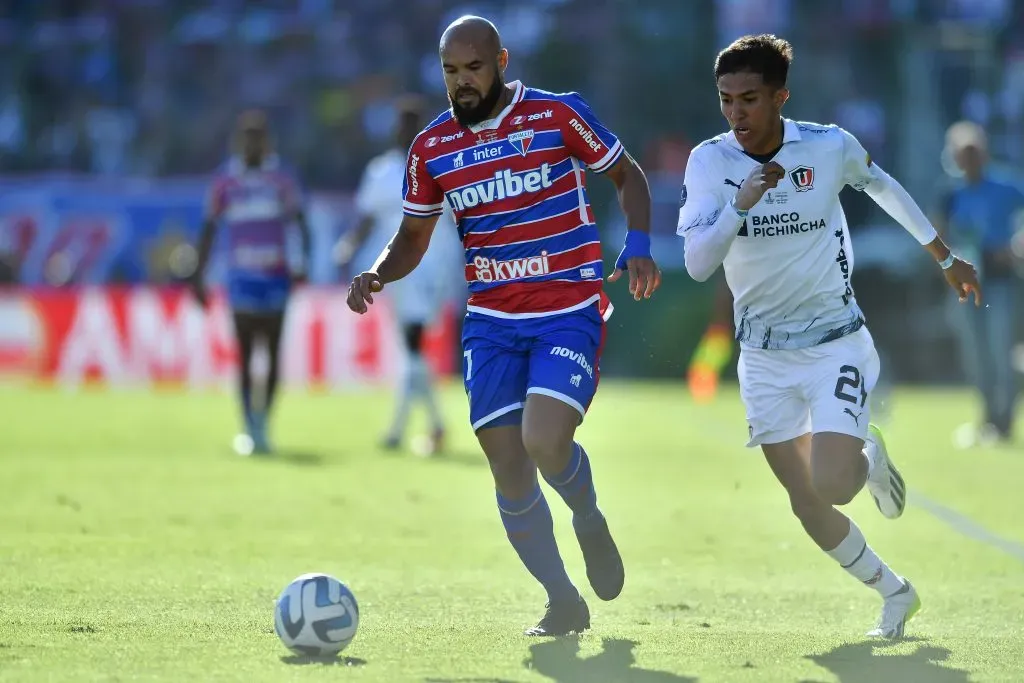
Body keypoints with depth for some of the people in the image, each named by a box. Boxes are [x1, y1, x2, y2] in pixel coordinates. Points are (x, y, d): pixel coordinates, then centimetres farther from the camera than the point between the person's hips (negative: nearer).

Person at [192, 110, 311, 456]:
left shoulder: (282, 179, 5)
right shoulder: (225, 181, 5)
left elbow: (300, 222, 3)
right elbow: (209, 229, 10)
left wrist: (304, 261, -13)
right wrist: (199, 276, 5)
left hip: (276, 275, 1)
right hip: (241, 275, -1)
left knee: (273, 355, 2)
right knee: (245, 355, -4)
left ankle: (263, 423, 14)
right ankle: (249, 428, -3)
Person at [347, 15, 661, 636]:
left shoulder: (559, 115, -5)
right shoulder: (432, 148, 4)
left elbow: (627, 175, 7)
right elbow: (414, 237, 15)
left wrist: (638, 249, -8)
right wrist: (375, 276, -6)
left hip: (570, 312, -4)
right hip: (491, 322, 4)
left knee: (544, 441, -22)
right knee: (508, 465, -3)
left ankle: (591, 525, 12)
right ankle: (564, 602, 12)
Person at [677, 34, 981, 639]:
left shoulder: (830, 147, -13)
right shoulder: (709, 162, -12)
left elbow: (884, 187, 10)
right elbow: (697, 264, -22)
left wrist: (945, 257, 20)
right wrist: (741, 203, -37)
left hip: (836, 341, -2)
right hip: (764, 356, 2)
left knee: (831, 485, -19)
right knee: (808, 506, 5)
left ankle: (871, 457, 17)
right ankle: (894, 593, 28)